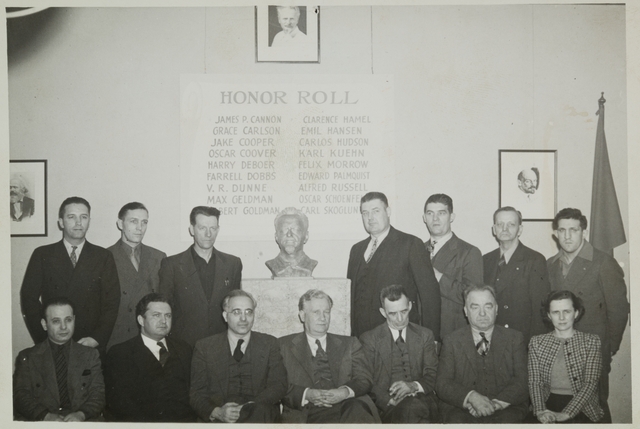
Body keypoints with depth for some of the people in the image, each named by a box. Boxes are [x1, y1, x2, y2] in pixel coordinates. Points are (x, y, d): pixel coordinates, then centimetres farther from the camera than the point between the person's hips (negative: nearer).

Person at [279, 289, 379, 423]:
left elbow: (364, 380, 11)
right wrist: (307, 394, -14)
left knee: (357, 411, -36)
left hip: (347, 406, 3)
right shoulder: (284, 345, 16)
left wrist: (346, 392, -11)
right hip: (308, 413, -2)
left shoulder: (350, 344, 23)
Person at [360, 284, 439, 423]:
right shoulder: (369, 339, 10)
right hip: (387, 405, -2)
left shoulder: (425, 335, 18)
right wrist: (389, 400, -16)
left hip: (422, 399, 2)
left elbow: (433, 375, 11)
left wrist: (415, 385, -11)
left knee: (414, 408, -36)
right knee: (414, 407, -36)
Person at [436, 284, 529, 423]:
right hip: (461, 409, 0)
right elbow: (442, 384, 4)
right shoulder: (451, 341, 13)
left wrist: (496, 403, -13)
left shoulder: (514, 338, 15)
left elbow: (523, 381, 5)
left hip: (505, 409, 0)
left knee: (507, 420, -34)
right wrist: (471, 397, -16)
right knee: (457, 420, -33)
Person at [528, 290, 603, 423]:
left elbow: (590, 383, -6)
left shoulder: (591, 341, 4)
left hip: (581, 408, -2)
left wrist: (565, 414, -17)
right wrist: (540, 411, -16)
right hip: (548, 404, 2)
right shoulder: (537, 342, 9)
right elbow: (534, 382, 3)